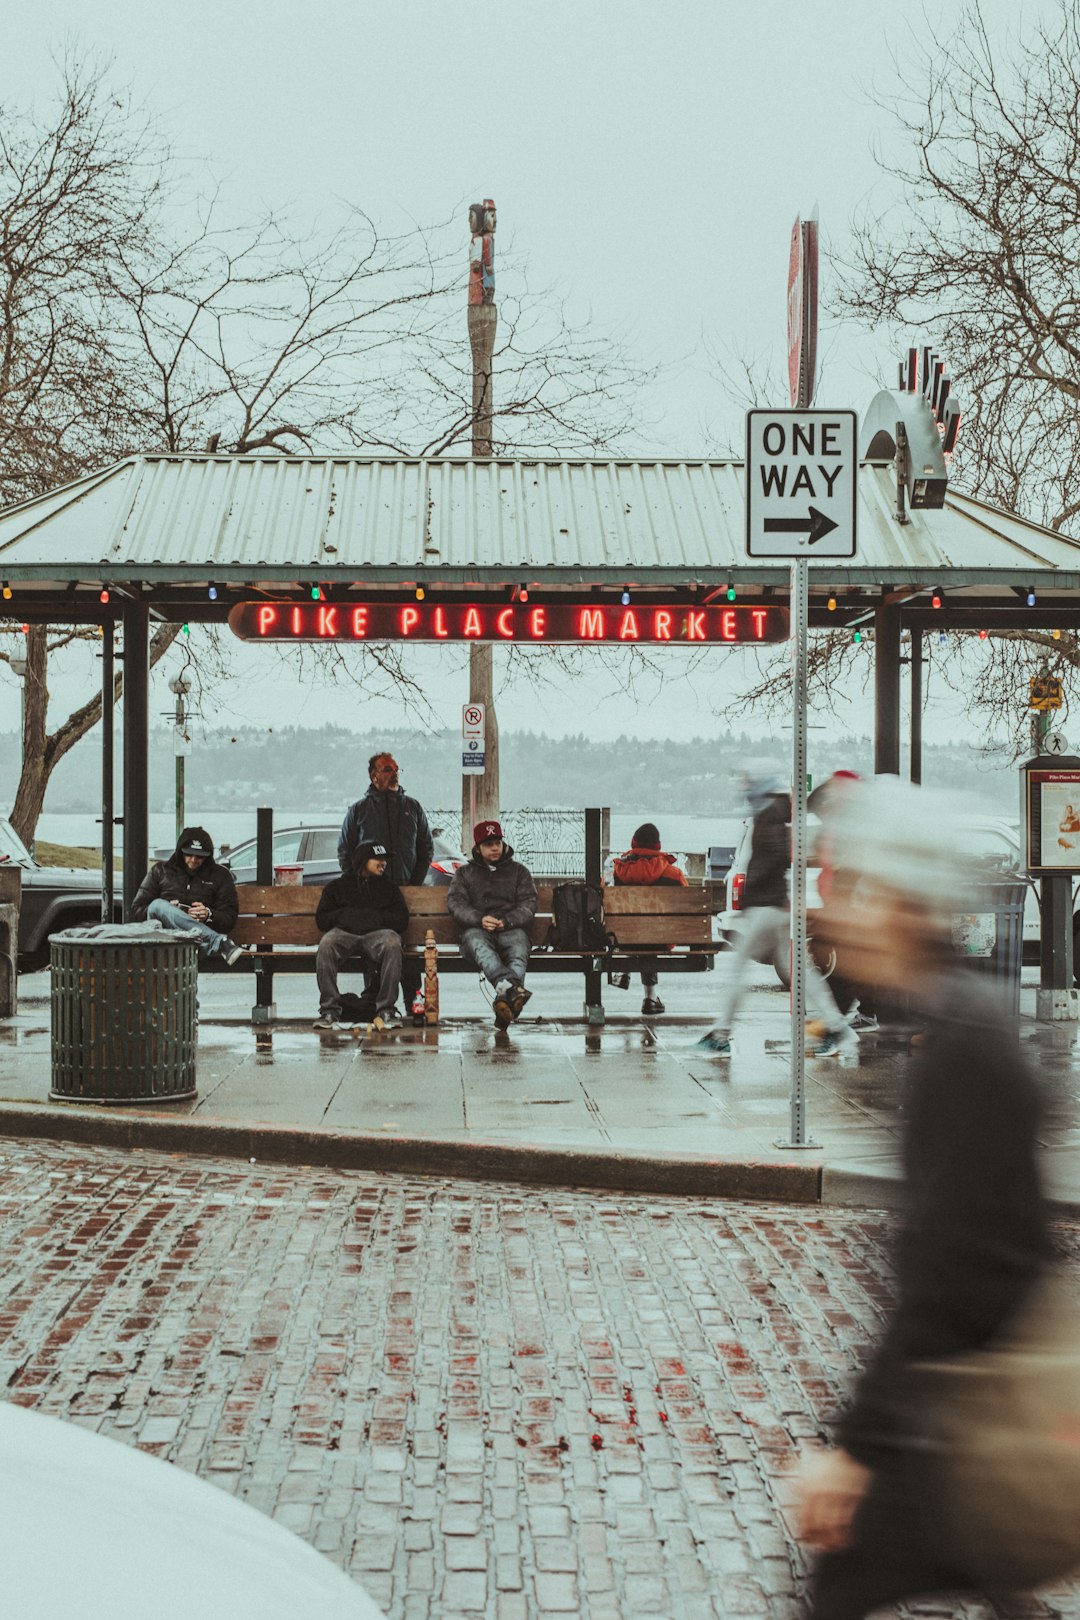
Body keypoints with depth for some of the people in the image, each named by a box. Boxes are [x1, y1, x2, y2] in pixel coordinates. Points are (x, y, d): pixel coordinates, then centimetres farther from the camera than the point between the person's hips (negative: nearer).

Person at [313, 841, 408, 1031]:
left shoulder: (389, 887, 27)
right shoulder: (337, 886, 24)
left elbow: (402, 920, 16)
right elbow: (321, 919, 16)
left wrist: (378, 917, -1)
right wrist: (344, 916, -1)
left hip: (379, 932, 0)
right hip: (344, 932, 0)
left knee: (392, 944, -37)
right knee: (326, 944, -36)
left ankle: (386, 1009, -34)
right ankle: (329, 1010, -33)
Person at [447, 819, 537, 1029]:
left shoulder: (519, 871, 23)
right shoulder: (465, 873, 24)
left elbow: (528, 904, 9)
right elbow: (455, 903, 7)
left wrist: (507, 921, -13)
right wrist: (479, 919, -14)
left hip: (512, 928, 1)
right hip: (477, 928, -1)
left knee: (519, 949, -37)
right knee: (478, 944, -39)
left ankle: (504, 996, -65)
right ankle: (512, 989, -67)